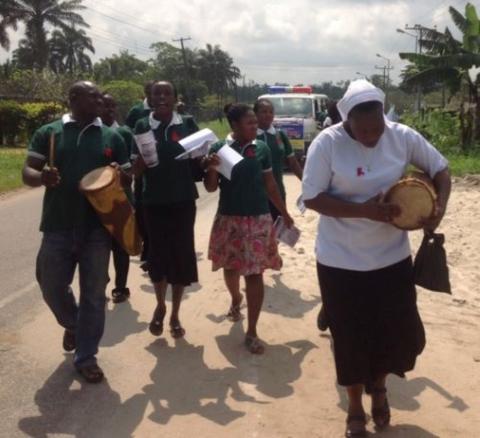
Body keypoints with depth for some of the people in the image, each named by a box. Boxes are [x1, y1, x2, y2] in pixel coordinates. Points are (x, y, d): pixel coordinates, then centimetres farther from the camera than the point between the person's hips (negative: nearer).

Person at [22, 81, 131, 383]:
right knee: (52, 286, 9)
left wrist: (121, 173, -13)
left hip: (97, 226, 0)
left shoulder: (112, 137, 8)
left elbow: (128, 174, 12)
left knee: (94, 293, 4)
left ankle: (86, 357, 17)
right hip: (58, 226, 0)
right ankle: (73, 325, 41)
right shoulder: (49, 133, 5)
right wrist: (42, 177, -23)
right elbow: (28, 172, 1)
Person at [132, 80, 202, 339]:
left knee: (182, 256, 4)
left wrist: (204, 162, -14)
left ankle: (174, 315, 21)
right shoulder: (142, 127, 0)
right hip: (154, 201, 0)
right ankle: (160, 306, 33)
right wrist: (144, 155, -22)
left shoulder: (187, 125, 2)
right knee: (157, 255, 6)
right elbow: (136, 170, -1)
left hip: (183, 200, 0)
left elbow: (198, 160, 9)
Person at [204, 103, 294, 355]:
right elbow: (210, 188, -2)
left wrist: (284, 213, 13)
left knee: (255, 274, -3)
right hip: (228, 219, 0)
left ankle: (252, 333, 5)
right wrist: (212, 170, -21)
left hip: (258, 219, 0)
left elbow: (270, 185, 8)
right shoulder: (219, 148, -5)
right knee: (231, 268, 18)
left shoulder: (262, 149, -1)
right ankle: (236, 299, 52)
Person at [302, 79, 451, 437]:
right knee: (351, 337, 7)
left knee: (401, 332, 9)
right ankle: (355, 407, 31)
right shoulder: (327, 143, -16)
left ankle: (378, 385, 41)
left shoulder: (402, 137, -7)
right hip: (341, 261, -3)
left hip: (392, 256, 3)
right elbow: (312, 198, -17)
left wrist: (439, 207, -14)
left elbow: (440, 168, 5)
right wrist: (365, 211, -26)